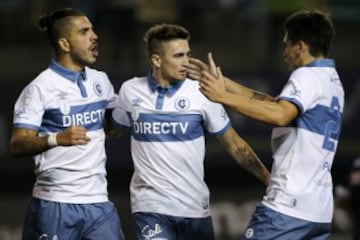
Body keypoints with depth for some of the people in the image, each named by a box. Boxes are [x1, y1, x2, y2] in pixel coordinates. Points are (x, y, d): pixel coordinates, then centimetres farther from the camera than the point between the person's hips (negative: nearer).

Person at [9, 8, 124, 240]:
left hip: (98, 201, 5)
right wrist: (57, 138, -29)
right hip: (55, 204, -5)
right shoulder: (40, 88, -7)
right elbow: (17, 145, -13)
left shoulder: (101, 80, 12)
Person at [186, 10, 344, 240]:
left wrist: (224, 97, -26)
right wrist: (220, 81, 18)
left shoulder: (308, 76, -10)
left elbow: (280, 115, -29)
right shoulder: (332, 80, 19)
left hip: (288, 205, -9)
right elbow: (271, 103, 21)